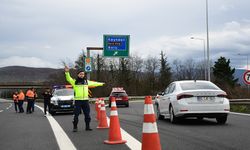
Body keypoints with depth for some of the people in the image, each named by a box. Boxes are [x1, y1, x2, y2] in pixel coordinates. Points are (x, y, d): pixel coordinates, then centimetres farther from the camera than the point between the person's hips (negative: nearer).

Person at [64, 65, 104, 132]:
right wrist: (67, 72, -34)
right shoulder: (74, 81, 0)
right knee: (76, 115, -2)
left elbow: (93, 83, 29)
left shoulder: (86, 81, 14)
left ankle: (87, 126, 18)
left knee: (87, 114, 8)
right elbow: (68, 79, -16)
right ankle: (75, 127, 7)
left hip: (85, 100, 4)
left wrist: (100, 84, 42)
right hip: (78, 100, -4)